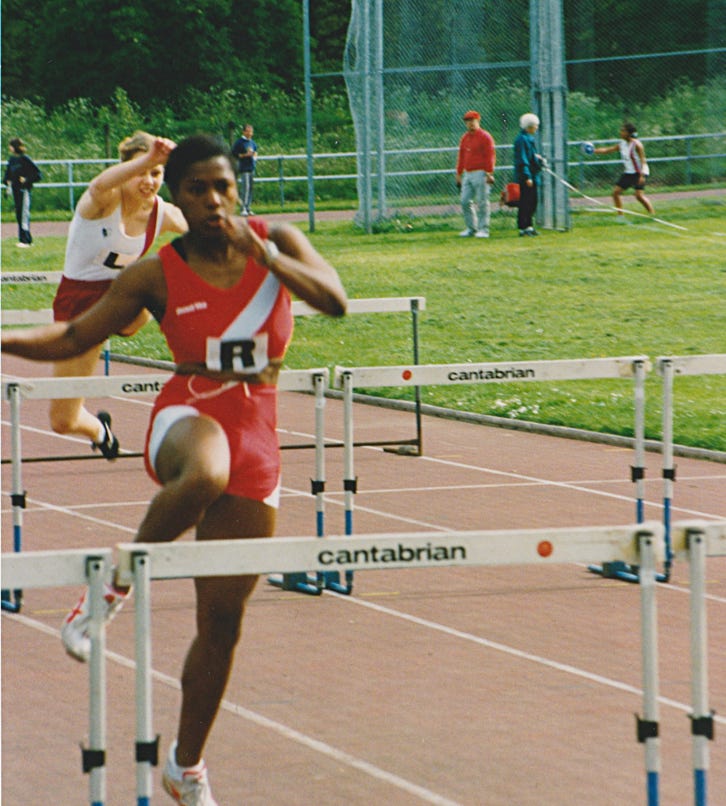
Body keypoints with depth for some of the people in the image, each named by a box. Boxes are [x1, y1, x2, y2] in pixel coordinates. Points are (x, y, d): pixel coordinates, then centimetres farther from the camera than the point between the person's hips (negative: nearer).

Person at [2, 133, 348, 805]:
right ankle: (115, 587, -20)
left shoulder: (278, 243, 4)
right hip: (188, 413, -2)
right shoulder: (158, 274, 1)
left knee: (223, 619, 5)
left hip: (258, 434, 3)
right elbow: (74, 338, 7)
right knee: (204, 475, -44)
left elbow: (335, 300, -11)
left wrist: (262, 254, -21)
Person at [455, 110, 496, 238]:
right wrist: (459, 174, 16)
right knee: (465, 202, 4)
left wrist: (489, 174, -17)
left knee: (482, 202, -6)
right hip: (467, 174, 7)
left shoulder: (485, 137, -5)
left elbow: (490, 156, -10)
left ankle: (483, 229, -3)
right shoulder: (464, 138, 16)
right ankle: (471, 228, 12)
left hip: (480, 174, -7)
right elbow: (461, 157, 20)